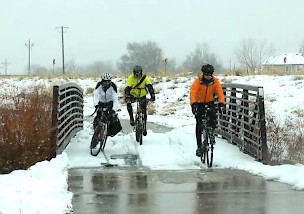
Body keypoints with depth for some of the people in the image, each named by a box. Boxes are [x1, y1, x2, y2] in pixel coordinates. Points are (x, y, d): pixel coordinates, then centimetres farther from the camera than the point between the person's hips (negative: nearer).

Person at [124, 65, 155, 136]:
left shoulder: (145, 78, -20)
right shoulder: (131, 78, -22)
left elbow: (150, 87, -29)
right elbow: (127, 88, -31)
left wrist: (152, 96, -43)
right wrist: (127, 97, -47)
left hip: (142, 96, 1)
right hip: (133, 95, -1)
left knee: (144, 112, -4)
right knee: (128, 103, -31)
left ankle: (144, 128, 10)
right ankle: (131, 118, -15)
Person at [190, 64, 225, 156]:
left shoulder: (215, 81, -12)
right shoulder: (198, 81, -18)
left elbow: (220, 92, -22)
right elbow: (193, 92, -29)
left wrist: (221, 101, -41)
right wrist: (193, 103, -47)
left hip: (210, 103, 1)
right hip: (199, 103, -1)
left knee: (213, 119, -25)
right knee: (199, 125, -6)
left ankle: (211, 133, 3)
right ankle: (199, 146, 1)